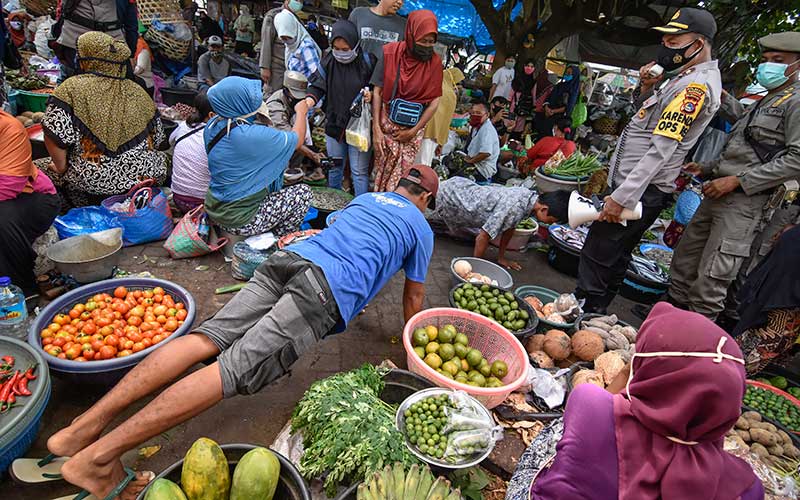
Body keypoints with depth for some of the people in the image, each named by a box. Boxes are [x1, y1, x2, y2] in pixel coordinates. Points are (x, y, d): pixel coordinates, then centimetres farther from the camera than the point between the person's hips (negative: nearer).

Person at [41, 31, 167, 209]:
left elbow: (55, 135, -14)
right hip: (143, 178, 3)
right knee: (161, 158, 34)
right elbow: (156, 138, 11)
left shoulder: (72, 88, -7)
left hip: (92, 182, -3)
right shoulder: (138, 92, 4)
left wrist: (62, 168, 1)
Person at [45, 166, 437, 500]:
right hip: (329, 293, -6)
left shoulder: (365, 197, 35)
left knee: (206, 338, -2)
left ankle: (87, 425, -9)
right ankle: (98, 456, -15)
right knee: (235, 369, -13)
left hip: (289, 258, 6)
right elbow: (414, 297, 27)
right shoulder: (422, 228, 21)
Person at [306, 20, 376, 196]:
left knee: (359, 171, 1)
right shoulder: (329, 61, -1)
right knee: (334, 167, 18)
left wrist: (371, 95, -22)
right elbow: (317, 85, -2)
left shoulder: (368, 61, -10)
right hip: (334, 123, 4)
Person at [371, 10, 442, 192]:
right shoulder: (390, 53, -7)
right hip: (386, 123, 0)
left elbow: (434, 101, -4)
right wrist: (376, 129, -10)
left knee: (401, 174, -2)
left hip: (413, 128, 0)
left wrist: (413, 131, -8)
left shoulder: (435, 62, -5)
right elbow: (377, 92, -5)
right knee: (382, 171, 1)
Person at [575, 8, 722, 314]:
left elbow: (662, 149, -24)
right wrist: (647, 88, 9)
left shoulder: (696, 86, -16)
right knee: (615, 257, 16)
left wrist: (622, 196, -27)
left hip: (640, 191, -11)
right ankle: (594, 314, 27)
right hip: (637, 187, 11)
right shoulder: (685, 78, 17)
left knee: (596, 257, -9)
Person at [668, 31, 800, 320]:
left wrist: (737, 181, -18)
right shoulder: (762, 104, 24)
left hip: (745, 201, -9)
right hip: (718, 195, 9)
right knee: (684, 260, 14)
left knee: (711, 279, -11)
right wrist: (707, 169, 13)